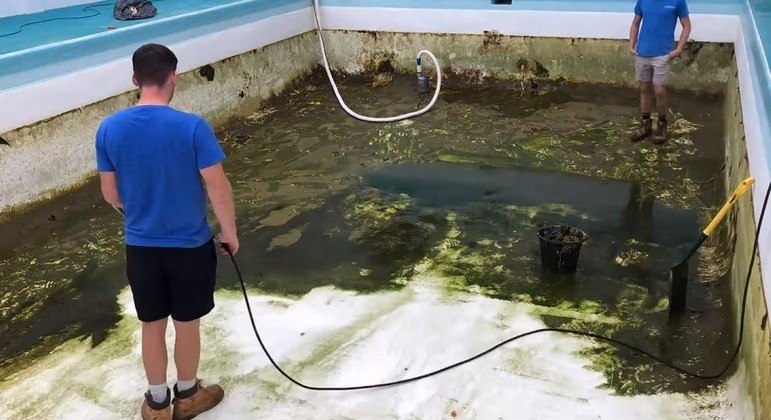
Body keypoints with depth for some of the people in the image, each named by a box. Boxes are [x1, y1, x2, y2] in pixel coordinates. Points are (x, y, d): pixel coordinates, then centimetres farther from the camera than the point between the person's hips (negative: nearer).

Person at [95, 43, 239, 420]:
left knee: (152, 325, 19)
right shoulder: (192, 127, -20)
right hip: (190, 245, -3)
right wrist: (230, 232, 0)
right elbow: (219, 189, -16)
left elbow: (110, 194, 2)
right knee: (187, 324, 16)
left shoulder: (109, 129, -8)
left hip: (139, 245, 3)